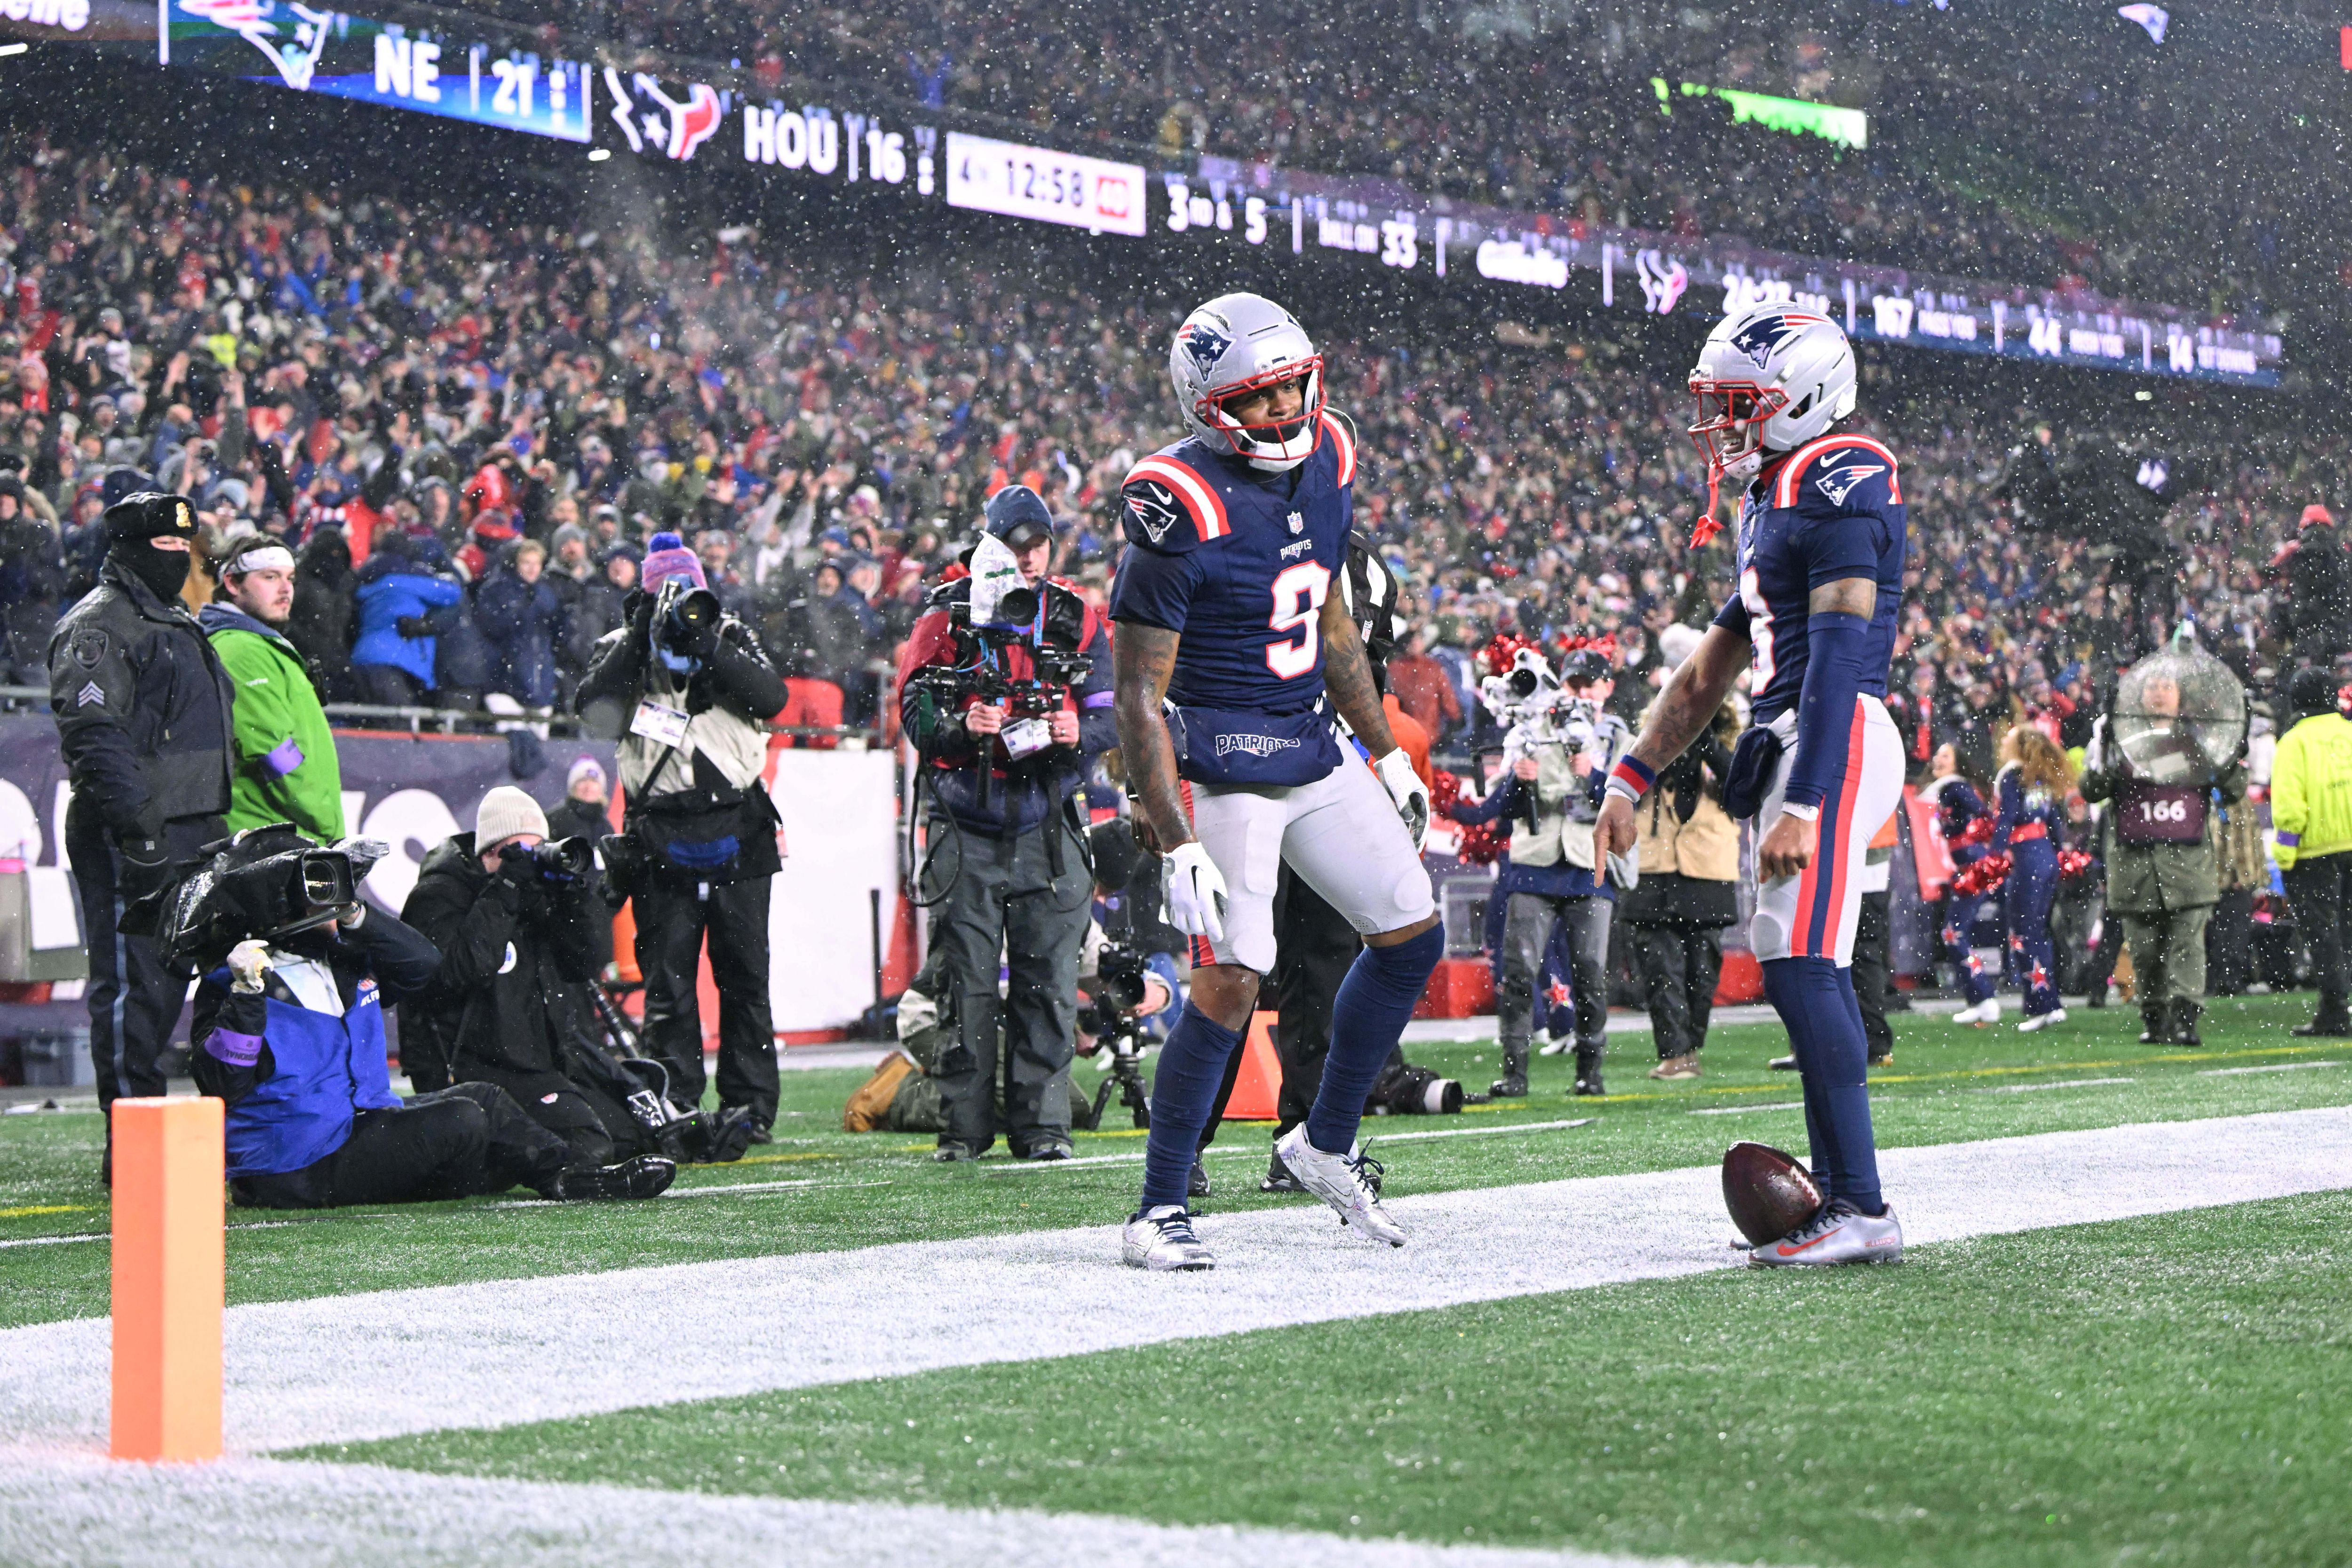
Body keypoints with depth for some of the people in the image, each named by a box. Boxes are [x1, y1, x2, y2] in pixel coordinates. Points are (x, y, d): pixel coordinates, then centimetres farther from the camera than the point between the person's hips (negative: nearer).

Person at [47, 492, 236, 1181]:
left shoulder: (176, 623, 23)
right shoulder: (99, 625, -8)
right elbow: (93, 735, -19)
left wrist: (211, 831, 25)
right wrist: (135, 827, -27)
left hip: (186, 833, 10)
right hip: (130, 838, -10)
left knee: (166, 982, 12)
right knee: (132, 987, -9)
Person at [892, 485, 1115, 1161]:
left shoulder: (1076, 619, 7)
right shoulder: (949, 616, 0)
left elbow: (1108, 714, 8)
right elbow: (914, 710, -1)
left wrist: (1077, 736, -13)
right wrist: (961, 726, -21)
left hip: (1046, 828, 2)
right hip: (967, 830, -2)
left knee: (1048, 981, 0)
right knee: (967, 982, 0)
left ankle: (1042, 1124, 7)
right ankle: (964, 1125, 6)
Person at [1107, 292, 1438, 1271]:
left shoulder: (1324, 463, 3)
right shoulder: (1183, 510, -21)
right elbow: (1138, 693, -19)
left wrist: (1385, 752, 20)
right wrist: (1175, 843, -24)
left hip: (1314, 753, 8)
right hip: (1221, 769, -8)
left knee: (1412, 937, 9)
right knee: (1231, 979, -13)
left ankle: (1326, 1145, 25)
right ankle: (1158, 1212, -2)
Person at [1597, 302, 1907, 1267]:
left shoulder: (1837, 484, -10)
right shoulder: (1771, 502, 22)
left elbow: (1837, 658, -20)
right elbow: (1709, 673, 28)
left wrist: (1801, 806, -25)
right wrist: (1630, 781, 27)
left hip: (1835, 742, -10)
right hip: (1790, 748, 10)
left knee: (1801, 970, -14)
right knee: (1811, 976, 9)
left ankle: (1862, 1210, -14)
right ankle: (1837, 1194, 13)